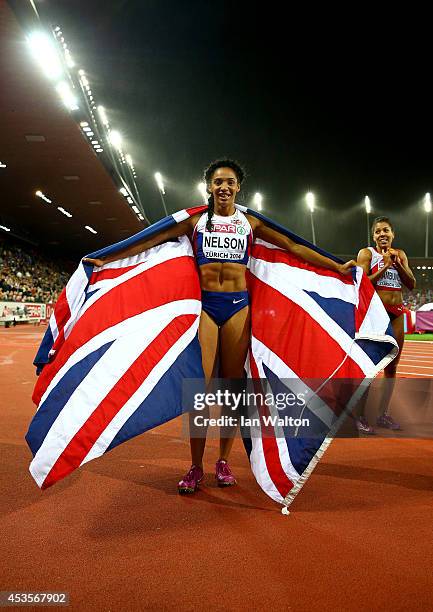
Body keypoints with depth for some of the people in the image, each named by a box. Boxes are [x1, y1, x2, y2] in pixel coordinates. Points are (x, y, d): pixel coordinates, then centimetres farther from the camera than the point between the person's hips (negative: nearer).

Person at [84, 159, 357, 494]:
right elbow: (152, 241, 6)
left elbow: (294, 247, 10)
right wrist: (108, 260, 2)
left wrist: (337, 267, 6)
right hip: (205, 304, -1)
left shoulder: (250, 223, 11)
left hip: (238, 305, 1)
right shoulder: (196, 222, 10)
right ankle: (196, 468, 6)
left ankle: (224, 461, 17)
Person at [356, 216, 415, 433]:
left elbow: (411, 285, 8)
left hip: (396, 313, 6)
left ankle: (383, 414, 19)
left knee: (391, 365, 9)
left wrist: (397, 263, -4)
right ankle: (360, 415, -1)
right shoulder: (366, 253, -1)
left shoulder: (400, 254, 14)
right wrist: (385, 265, -14)